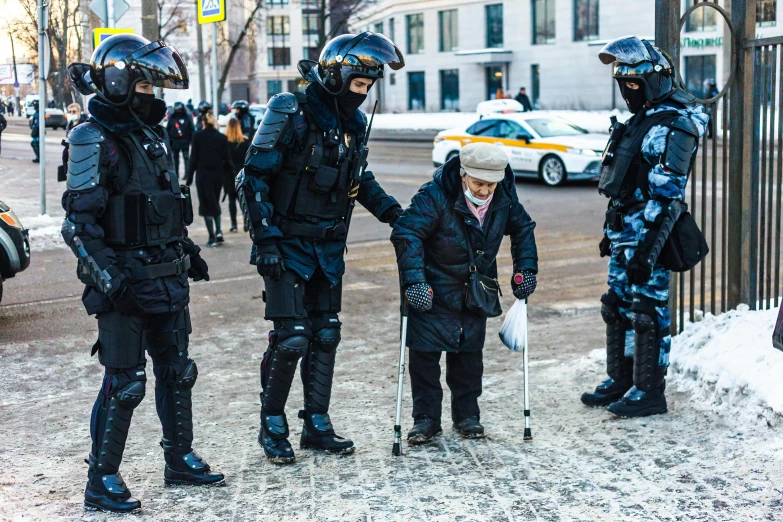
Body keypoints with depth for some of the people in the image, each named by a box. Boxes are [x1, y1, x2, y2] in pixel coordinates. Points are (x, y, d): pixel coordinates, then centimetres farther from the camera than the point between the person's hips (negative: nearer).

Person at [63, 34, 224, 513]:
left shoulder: (153, 136, 13)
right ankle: (102, 481, 10)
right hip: (126, 285, -8)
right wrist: (108, 278, -25)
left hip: (168, 279, 8)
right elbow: (79, 222, -18)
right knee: (125, 384, -3)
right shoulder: (93, 140, -13)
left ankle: (180, 459, 31)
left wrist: (189, 252, 21)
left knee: (177, 371, 16)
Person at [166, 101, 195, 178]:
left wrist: (190, 139, -8)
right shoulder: (172, 118, 5)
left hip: (184, 142, -3)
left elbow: (191, 129, -2)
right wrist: (169, 138, -3)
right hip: (174, 142, 3)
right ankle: (176, 174, 19)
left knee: (186, 157, -5)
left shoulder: (187, 117, -1)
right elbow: (168, 129, 5)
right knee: (175, 158, 10)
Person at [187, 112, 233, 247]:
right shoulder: (222, 138, -1)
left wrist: (189, 177, -2)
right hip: (218, 174, 3)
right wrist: (230, 175, 11)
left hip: (203, 174, -3)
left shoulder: (197, 136, -7)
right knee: (215, 203, 20)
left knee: (206, 205, 2)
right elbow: (227, 159, 0)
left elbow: (193, 158, -6)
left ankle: (212, 237, -2)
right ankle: (218, 231, 6)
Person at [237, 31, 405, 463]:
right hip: (288, 246, -7)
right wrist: (266, 239, -19)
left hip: (328, 248, 7)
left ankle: (317, 426, 20)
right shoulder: (291, 115, -15)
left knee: (325, 336, 9)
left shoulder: (354, 123, 6)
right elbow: (254, 178, -15)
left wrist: (388, 209, 9)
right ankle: (272, 426, 9)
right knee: (291, 337, -9)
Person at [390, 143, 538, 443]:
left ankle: (466, 415, 24)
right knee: (424, 351, -4)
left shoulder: (505, 196, -11)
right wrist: (413, 280, -42)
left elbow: (522, 228, 7)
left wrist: (525, 269, -1)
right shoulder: (435, 196, -27)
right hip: (433, 289, -4)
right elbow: (406, 233, -33)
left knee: (469, 350, 11)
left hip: (476, 290, 4)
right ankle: (426, 418, 9)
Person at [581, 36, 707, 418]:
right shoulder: (642, 119, 16)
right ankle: (620, 381, 27)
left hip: (647, 236, -10)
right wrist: (611, 232, 24)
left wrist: (646, 250, -25)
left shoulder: (673, 127, -16)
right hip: (624, 233, 10)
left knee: (648, 310, -3)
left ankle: (649, 392, 7)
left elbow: (666, 197, -22)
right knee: (618, 306, 15)